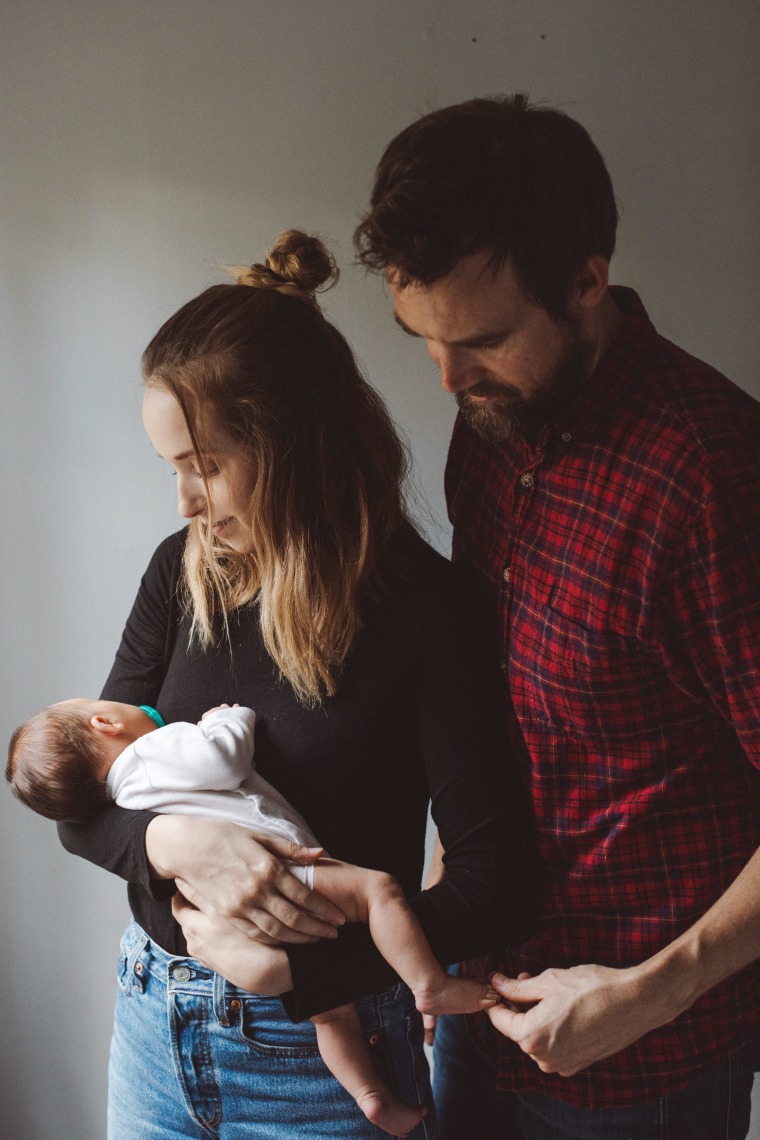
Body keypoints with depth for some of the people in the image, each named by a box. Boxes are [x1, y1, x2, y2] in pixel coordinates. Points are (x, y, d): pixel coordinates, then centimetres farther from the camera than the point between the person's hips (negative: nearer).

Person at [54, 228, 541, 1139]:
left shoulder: (424, 611, -17)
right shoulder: (181, 574, -1)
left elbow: (499, 881, -17)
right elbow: (82, 806, 1)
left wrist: (292, 971, -20)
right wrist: (175, 841, -20)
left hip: (323, 1046, -4)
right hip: (153, 1024, 5)